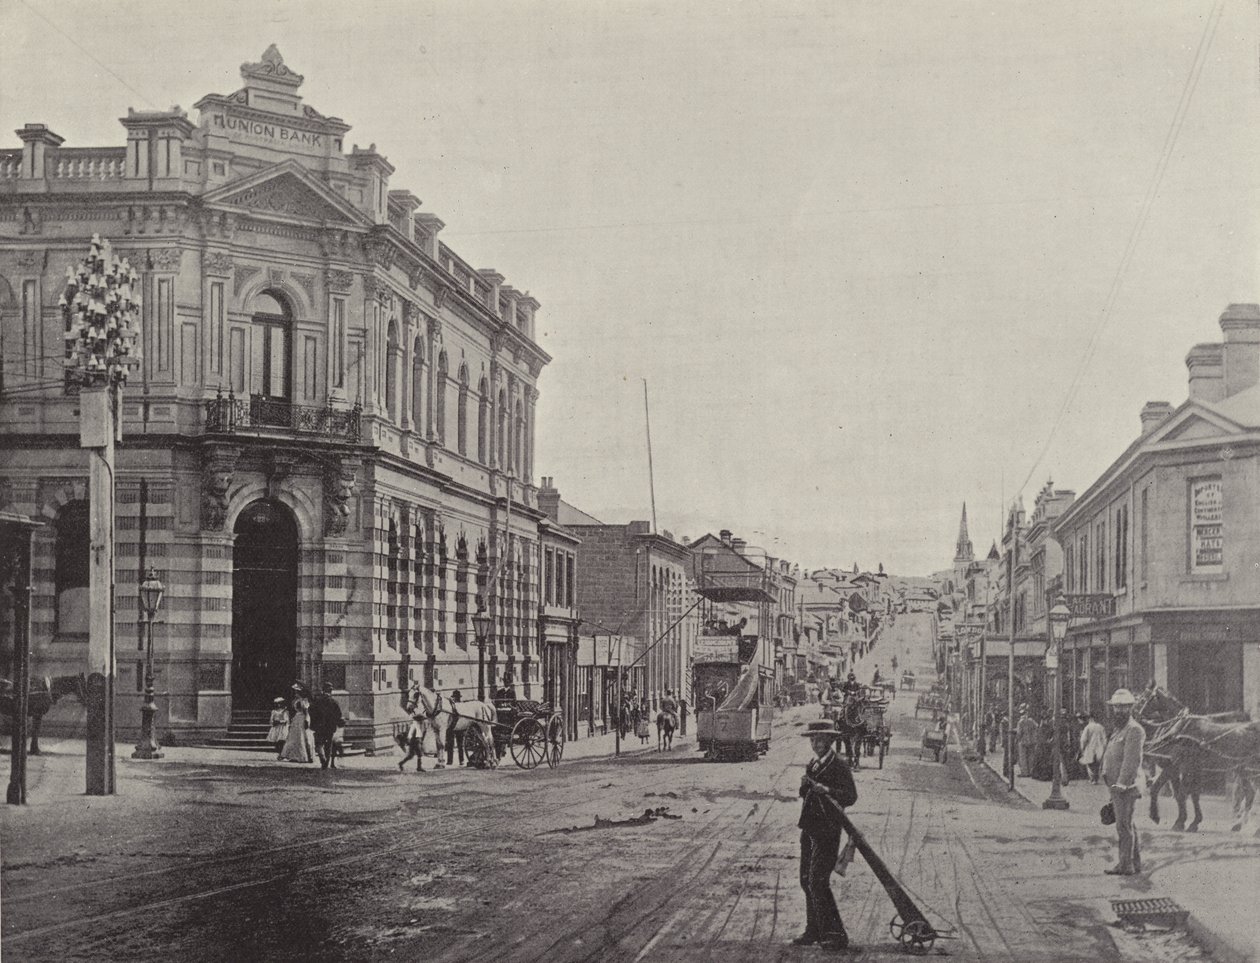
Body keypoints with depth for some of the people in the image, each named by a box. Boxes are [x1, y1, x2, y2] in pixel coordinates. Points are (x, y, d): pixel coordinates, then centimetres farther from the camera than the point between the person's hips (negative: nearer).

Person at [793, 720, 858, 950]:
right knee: (807, 881, 12)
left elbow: (851, 796, -18)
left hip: (827, 830, -8)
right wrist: (805, 785, -5)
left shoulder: (839, 766, -10)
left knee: (818, 882, -12)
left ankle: (835, 935, -7)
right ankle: (813, 931, 22)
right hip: (810, 829, 8)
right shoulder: (812, 765, 15)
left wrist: (826, 790, -29)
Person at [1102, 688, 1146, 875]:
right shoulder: (1120, 730, 20)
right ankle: (1135, 862, 18)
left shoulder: (1134, 730, -12)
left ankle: (1125, 865, -7)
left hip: (1125, 787, -10)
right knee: (1127, 826, 13)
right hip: (1117, 785, 10)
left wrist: (1121, 783, -25)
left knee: (1124, 826, -9)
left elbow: (1132, 760, -20)